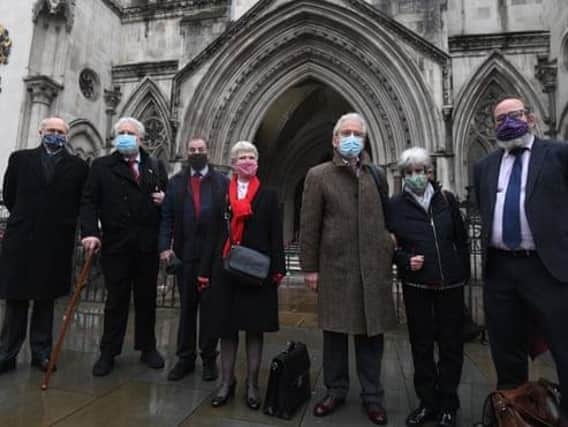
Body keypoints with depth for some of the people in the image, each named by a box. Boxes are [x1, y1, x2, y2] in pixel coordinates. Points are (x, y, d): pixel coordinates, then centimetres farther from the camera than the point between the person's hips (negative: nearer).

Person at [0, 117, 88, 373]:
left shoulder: (78, 166, 4)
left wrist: (64, 223, 3)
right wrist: (25, 218, 13)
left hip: (56, 243, -1)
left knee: (46, 300, 9)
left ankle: (41, 352, 18)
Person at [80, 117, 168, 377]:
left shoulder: (156, 166, 12)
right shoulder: (102, 166, 6)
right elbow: (89, 202, -2)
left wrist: (165, 199, -7)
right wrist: (90, 232, -14)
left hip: (148, 245, 2)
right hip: (115, 243, -1)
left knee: (147, 298, 12)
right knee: (116, 299, 7)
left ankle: (147, 348, 26)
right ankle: (108, 353, 22)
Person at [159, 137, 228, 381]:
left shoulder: (222, 182, 3)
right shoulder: (175, 183, 9)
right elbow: (166, 217, 4)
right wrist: (165, 246, -7)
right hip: (185, 254, 2)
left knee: (210, 307, 9)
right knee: (186, 307, 12)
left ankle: (209, 358, 23)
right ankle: (185, 358, 25)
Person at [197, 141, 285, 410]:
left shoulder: (268, 196, 3)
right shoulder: (222, 194, 7)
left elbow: (276, 236, 1)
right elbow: (215, 234, 5)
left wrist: (278, 269, -7)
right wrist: (205, 270, 2)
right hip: (225, 269, 1)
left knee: (255, 328, 8)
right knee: (226, 327, 9)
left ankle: (252, 384, 23)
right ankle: (227, 382, 26)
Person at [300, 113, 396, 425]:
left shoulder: (376, 175, 12)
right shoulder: (318, 175, 2)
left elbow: (386, 216, 14)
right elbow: (309, 225, -1)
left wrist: (388, 251, 7)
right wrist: (309, 267, -4)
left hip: (374, 267, 3)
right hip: (335, 267, -2)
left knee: (371, 333, 11)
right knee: (335, 332, 10)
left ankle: (372, 395, 27)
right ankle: (336, 390, 29)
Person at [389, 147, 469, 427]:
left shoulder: (446, 200, 2)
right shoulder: (395, 205, -2)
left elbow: (461, 240, 8)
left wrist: (464, 274, 5)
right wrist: (405, 260, -13)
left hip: (450, 284, 1)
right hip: (416, 285, -1)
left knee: (451, 345, 10)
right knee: (421, 346, 9)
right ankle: (428, 403, 28)